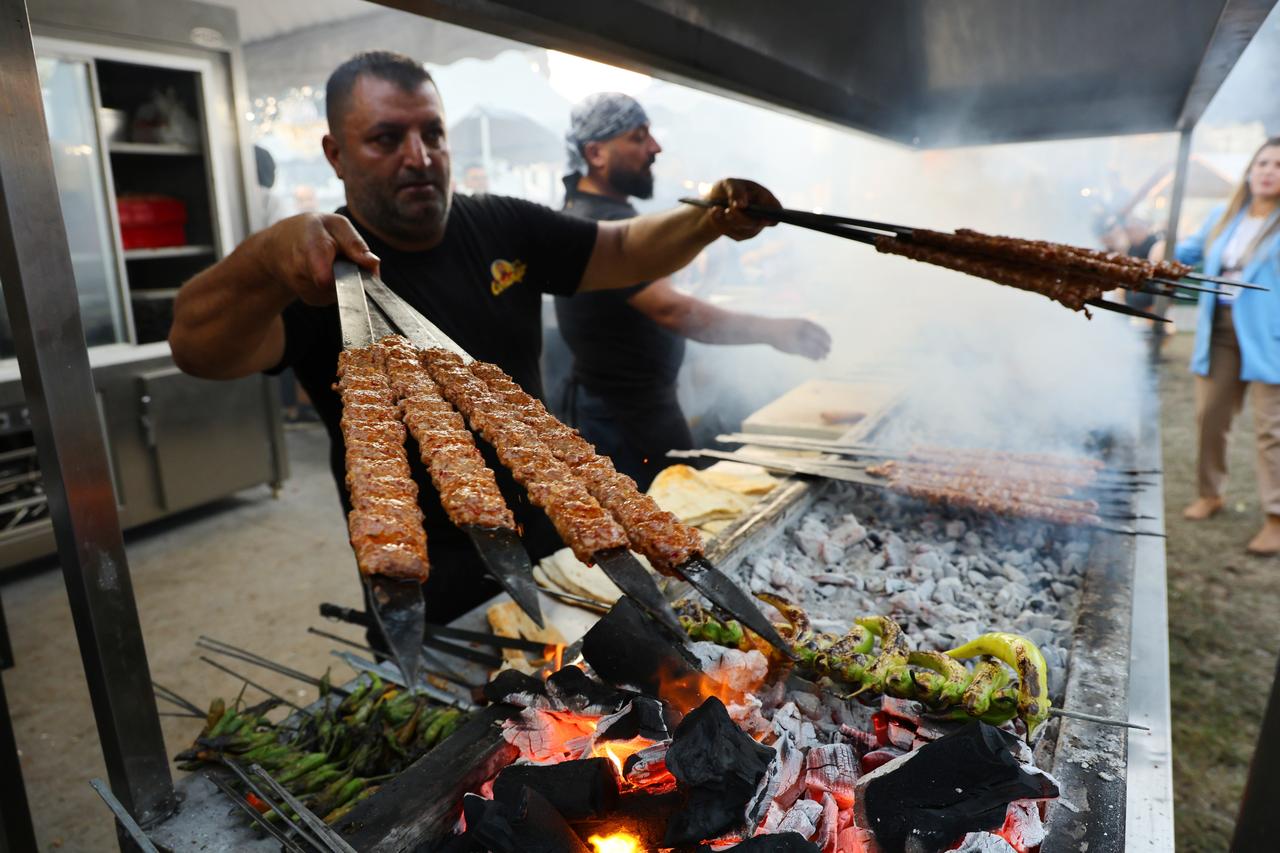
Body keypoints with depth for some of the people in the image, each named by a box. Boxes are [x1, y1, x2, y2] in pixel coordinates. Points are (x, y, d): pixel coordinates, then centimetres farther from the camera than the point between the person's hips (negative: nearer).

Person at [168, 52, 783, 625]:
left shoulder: (505, 228, -1)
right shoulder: (316, 267, -16)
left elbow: (626, 251, 3)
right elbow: (198, 350, -32)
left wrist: (707, 219, -16)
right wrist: (268, 259, -52)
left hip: (547, 542, 5)